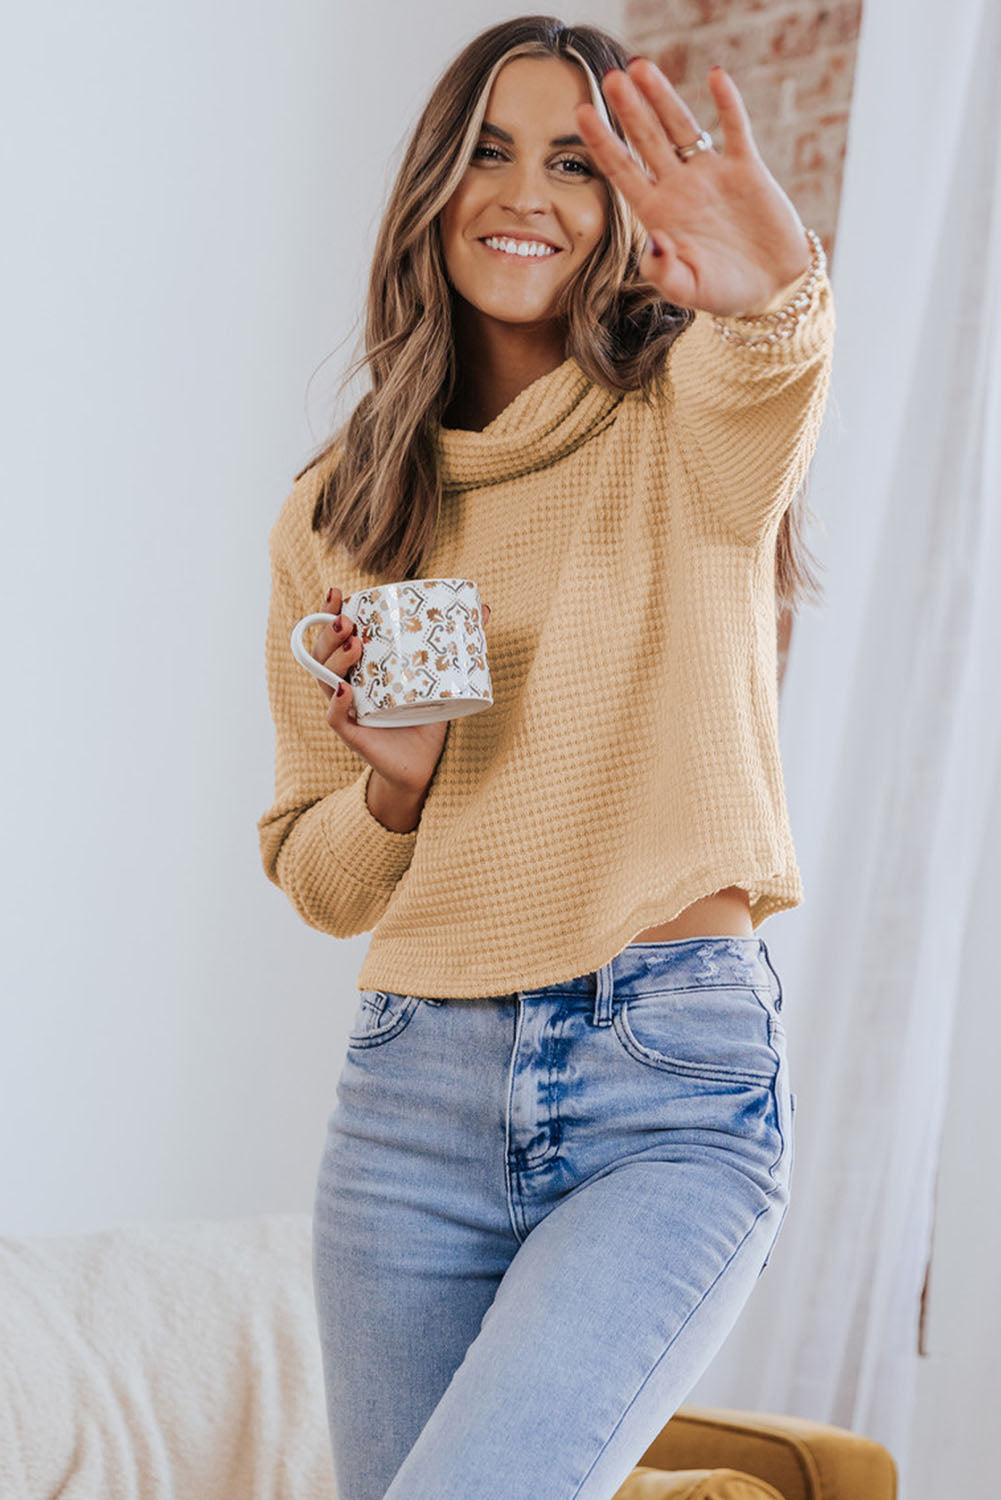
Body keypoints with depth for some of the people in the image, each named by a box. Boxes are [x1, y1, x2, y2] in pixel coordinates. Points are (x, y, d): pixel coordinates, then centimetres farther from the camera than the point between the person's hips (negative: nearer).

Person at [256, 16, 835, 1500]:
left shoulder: (690, 425, 1)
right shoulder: (334, 511, 10)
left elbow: (772, 373, -26)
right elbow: (313, 879, 15)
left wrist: (775, 291, -50)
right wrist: (395, 780, -7)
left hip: (679, 1089, -3)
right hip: (415, 1087, 4)